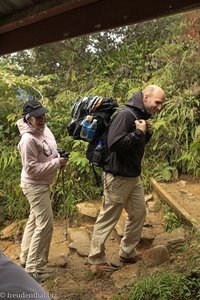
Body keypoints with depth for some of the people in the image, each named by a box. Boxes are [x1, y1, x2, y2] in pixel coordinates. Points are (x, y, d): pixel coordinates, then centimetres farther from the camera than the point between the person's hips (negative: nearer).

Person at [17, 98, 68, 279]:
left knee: (35, 221, 21)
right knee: (45, 224, -7)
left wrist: (60, 159, -4)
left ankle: (26, 258, 38)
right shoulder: (28, 139, -27)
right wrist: (57, 164, -25)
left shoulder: (44, 129, 0)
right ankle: (34, 268, 5)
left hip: (42, 183, 10)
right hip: (34, 185, -10)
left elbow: (50, 152, 16)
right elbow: (31, 168, -27)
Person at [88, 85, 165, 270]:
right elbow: (115, 143, -30)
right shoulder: (126, 114, -21)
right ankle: (96, 257, 21)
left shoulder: (141, 116, 9)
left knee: (139, 213, 16)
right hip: (117, 177, -9)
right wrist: (138, 132, -22)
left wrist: (147, 133, -1)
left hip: (134, 177, 10)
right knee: (108, 219, 4)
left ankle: (127, 253, 33)